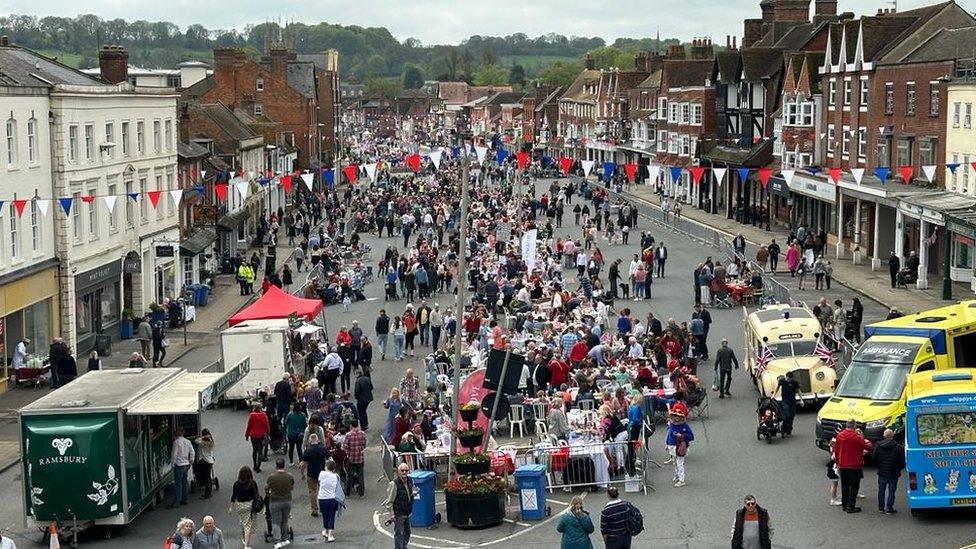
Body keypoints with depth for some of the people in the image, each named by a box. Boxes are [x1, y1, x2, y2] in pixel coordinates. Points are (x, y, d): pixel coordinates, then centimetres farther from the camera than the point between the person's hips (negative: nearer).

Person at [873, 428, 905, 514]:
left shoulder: (878, 446, -3)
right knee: (891, 491, 3)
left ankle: (881, 507, 21)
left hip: (882, 472, 3)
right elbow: (902, 462, -8)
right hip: (893, 474, -3)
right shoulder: (898, 447, -11)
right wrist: (899, 468, 12)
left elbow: (874, 460, 2)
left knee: (881, 490, 14)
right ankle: (889, 509, 3)